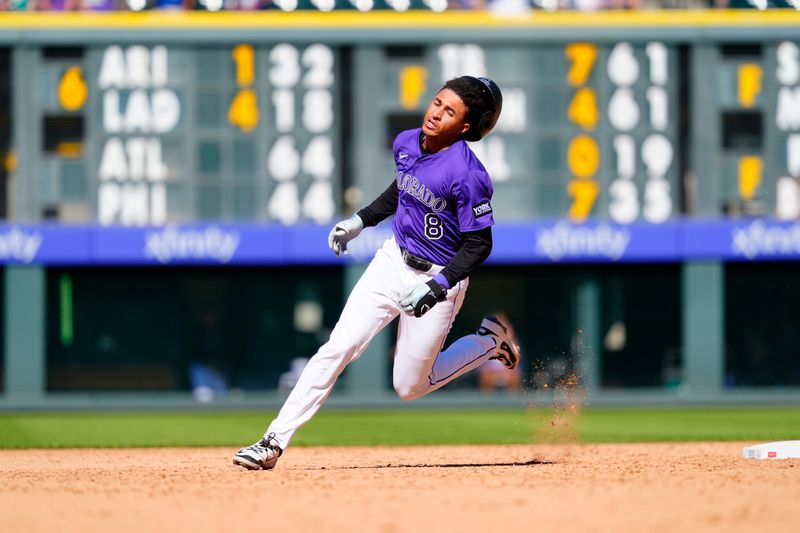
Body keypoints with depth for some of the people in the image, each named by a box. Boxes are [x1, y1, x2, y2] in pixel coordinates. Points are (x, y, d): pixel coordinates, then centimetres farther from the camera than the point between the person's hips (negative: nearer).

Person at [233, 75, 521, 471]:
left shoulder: (467, 174, -24)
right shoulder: (406, 143, -3)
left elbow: (479, 244, -19)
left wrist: (437, 287, -28)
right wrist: (361, 220, 15)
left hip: (438, 278, -5)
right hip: (393, 260, 6)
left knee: (409, 386, 4)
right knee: (339, 347, -8)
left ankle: (490, 341, 25)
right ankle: (274, 443, -8)